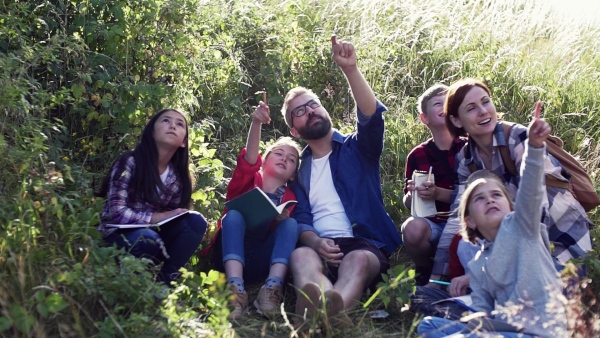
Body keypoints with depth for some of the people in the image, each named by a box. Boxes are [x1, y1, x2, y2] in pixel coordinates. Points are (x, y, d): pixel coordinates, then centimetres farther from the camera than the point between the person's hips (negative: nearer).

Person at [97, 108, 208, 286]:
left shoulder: (178, 176, 0)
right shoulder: (130, 162, -15)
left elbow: (173, 217, 2)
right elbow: (116, 212, -22)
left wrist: (173, 218, -21)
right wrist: (158, 217, -22)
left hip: (152, 232, 5)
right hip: (118, 233, -5)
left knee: (196, 222, -17)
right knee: (148, 240, -36)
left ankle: (166, 278, -14)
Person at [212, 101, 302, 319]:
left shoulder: (289, 197, 14)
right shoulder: (248, 181, 7)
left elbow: (287, 229, 3)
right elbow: (249, 159, -15)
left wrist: (283, 220, -21)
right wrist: (256, 123, -33)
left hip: (261, 262, 1)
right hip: (230, 257, -1)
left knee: (291, 223, -18)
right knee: (234, 215, -27)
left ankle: (272, 288, -39)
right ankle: (235, 288, -45)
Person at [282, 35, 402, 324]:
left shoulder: (356, 149, 15)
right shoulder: (298, 169, 21)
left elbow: (372, 115, -8)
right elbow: (300, 218, 9)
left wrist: (350, 69, -21)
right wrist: (315, 241, -16)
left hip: (365, 245, -1)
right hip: (320, 247, 1)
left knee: (357, 259, -37)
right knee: (300, 255, -34)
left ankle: (332, 306, -69)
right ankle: (322, 313, -66)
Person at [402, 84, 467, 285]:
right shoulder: (417, 155, 4)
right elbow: (408, 203, 8)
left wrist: (438, 193, -20)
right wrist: (412, 194, -16)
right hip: (434, 224, 1)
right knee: (413, 228, -33)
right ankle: (425, 273, -1)